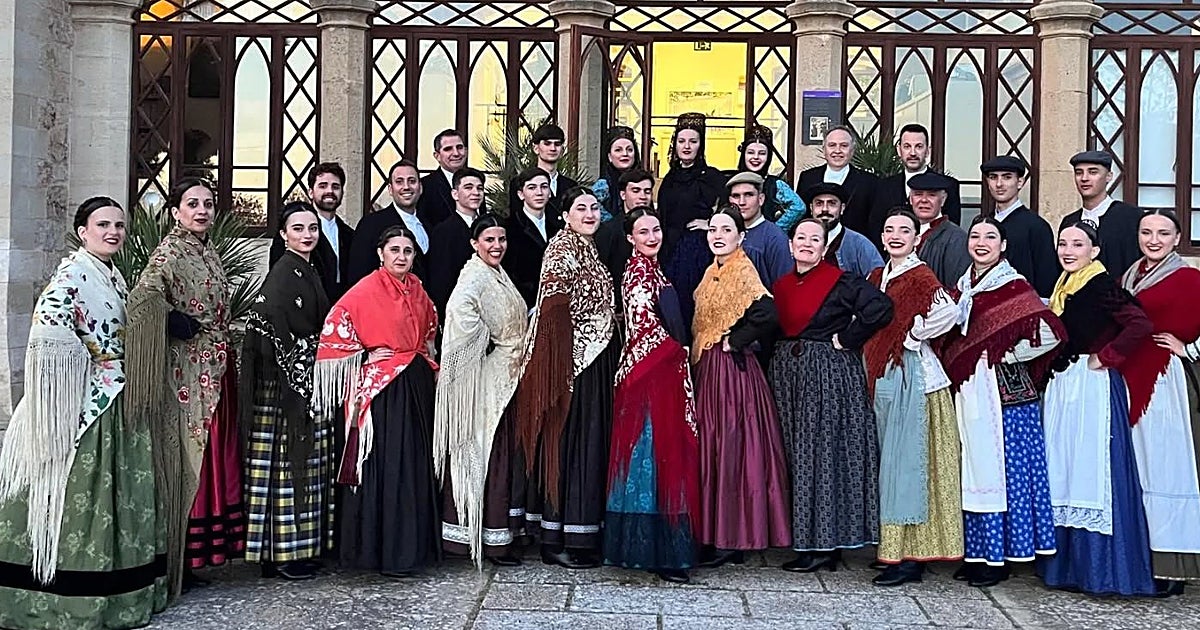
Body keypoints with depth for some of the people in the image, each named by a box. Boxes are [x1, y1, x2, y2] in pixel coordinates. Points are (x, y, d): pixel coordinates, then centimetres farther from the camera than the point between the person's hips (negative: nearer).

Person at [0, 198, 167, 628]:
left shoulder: (112, 275, 15)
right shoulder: (73, 272, -13)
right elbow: (49, 322, -28)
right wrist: (85, 361, -19)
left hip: (115, 400, 9)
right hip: (84, 401, -9)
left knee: (114, 492, 13)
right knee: (79, 490, -5)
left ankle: (114, 588, 22)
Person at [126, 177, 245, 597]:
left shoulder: (209, 253, 16)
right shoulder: (171, 251, -10)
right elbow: (145, 294, -29)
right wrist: (176, 322, -19)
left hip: (216, 375, 8)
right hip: (186, 375, -8)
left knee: (210, 458, 11)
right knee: (186, 457, -3)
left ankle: (198, 552, 20)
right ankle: (177, 563, 6)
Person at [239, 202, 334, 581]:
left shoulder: (309, 272, 15)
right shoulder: (283, 274, -13)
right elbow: (273, 332, -21)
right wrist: (298, 375, -16)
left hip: (307, 383, 9)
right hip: (284, 385, -9)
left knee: (303, 462, 11)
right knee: (284, 463, -5)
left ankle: (298, 546, 18)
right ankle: (280, 554, 1)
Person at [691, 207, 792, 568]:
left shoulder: (742, 272, -12)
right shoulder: (713, 273, 13)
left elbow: (766, 314, -27)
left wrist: (735, 341, -17)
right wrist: (698, 355, 9)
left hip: (732, 369, -9)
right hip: (708, 369, 9)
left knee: (731, 448, -4)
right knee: (712, 448, 11)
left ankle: (732, 540, 3)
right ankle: (716, 534, 18)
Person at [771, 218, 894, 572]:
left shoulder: (841, 282, -8)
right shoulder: (781, 286, 13)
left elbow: (880, 307, -19)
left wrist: (845, 340, -14)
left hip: (830, 374, -7)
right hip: (788, 374, 7)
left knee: (825, 453, -5)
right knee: (797, 456, 8)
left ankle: (824, 544, 0)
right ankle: (806, 537, 14)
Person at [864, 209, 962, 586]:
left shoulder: (919, 276, -10)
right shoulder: (877, 277, 14)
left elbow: (948, 313, -25)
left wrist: (913, 338, -13)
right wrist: (873, 360, 10)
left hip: (912, 375, -8)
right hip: (882, 376, 8)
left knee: (906, 461, -6)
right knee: (889, 460, 11)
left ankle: (910, 556, -2)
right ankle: (892, 546, 19)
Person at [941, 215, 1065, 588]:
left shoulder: (1015, 287, -8)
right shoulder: (961, 287, 12)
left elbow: (1049, 333, -17)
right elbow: (949, 336, 23)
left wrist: (1006, 354, -11)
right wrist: (956, 369, 7)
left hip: (1004, 391, -7)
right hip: (967, 392, 7)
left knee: (998, 467, -3)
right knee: (973, 470, 9)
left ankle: (998, 557, 5)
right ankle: (977, 552, 17)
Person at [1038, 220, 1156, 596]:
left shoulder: (1101, 287, -11)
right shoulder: (1063, 288, 14)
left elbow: (1140, 325, -22)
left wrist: (1106, 358, -15)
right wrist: (1052, 367, 11)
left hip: (1093, 386, -9)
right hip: (1061, 386, 9)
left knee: (1092, 468, -6)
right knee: (1063, 471, 10)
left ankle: (1102, 571, 2)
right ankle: (1067, 565, 19)